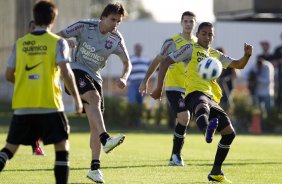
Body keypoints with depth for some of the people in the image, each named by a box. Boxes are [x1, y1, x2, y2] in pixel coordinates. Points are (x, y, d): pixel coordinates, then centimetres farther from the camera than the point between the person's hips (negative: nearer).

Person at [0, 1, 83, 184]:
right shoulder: (58, 42, -2)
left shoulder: (20, 44, 7)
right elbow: (65, 71, -12)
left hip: (22, 106, 3)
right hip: (50, 105, -3)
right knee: (62, 146, 8)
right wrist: (77, 97, -4)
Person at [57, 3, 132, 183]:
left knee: (95, 124, 0)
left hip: (94, 77, 5)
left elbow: (127, 63, 7)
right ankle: (106, 140, -50)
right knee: (94, 97, -34)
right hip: (77, 70, -5)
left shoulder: (116, 39, -1)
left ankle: (95, 168, 4)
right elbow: (58, 37, -10)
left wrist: (124, 78, -13)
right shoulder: (85, 26, -12)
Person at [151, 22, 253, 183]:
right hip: (195, 94, -7)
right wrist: (159, 88, -8)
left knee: (229, 133, 4)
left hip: (210, 97, 7)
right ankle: (207, 130, -81)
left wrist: (247, 55, 0)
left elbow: (239, 65, 23)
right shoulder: (191, 49, 7)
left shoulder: (216, 55, 25)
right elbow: (166, 62, 2)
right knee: (203, 106, -43)